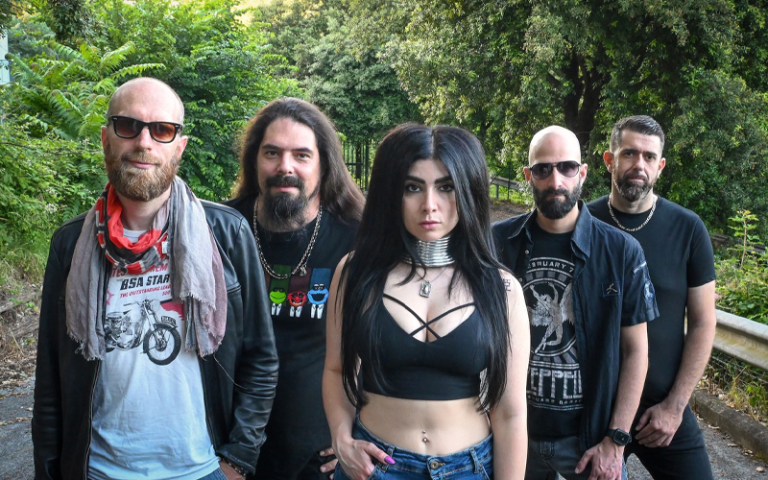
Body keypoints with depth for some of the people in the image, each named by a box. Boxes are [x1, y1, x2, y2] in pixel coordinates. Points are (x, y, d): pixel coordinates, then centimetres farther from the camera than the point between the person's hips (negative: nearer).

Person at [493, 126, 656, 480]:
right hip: (514, 430, 1)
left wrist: (615, 441, -7)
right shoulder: (498, 242, -5)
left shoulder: (622, 251, -7)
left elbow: (635, 349, -4)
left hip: (588, 436, -1)